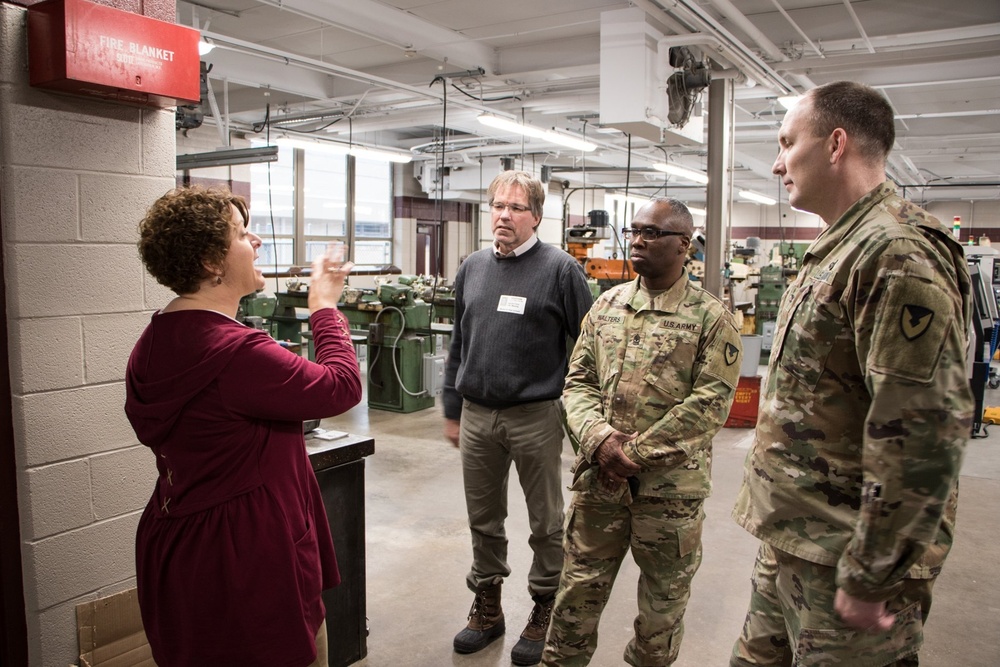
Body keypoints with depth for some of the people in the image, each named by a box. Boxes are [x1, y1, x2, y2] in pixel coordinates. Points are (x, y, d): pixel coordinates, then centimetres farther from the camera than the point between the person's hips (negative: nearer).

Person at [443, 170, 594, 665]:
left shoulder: (560, 269, -7)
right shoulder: (472, 268, 9)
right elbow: (459, 344, 14)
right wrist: (452, 411, 14)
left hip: (536, 416, -4)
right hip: (477, 416, 5)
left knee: (545, 522, 10)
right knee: (483, 519, 16)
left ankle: (545, 612, 29)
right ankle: (487, 608, 34)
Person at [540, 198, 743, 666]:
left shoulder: (711, 318, -6)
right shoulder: (607, 305, 7)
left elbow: (710, 403, -13)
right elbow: (578, 381, 5)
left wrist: (638, 452, -15)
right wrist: (602, 439, -13)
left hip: (671, 486, -3)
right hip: (599, 478, 3)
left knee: (663, 601, 16)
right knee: (578, 591, 14)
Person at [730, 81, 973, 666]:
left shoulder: (899, 252, -19)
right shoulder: (840, 249, 13)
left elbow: (924, 434, -25)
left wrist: (870, 578, -20)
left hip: (842, 560, -9)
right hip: (791, 543, 9)